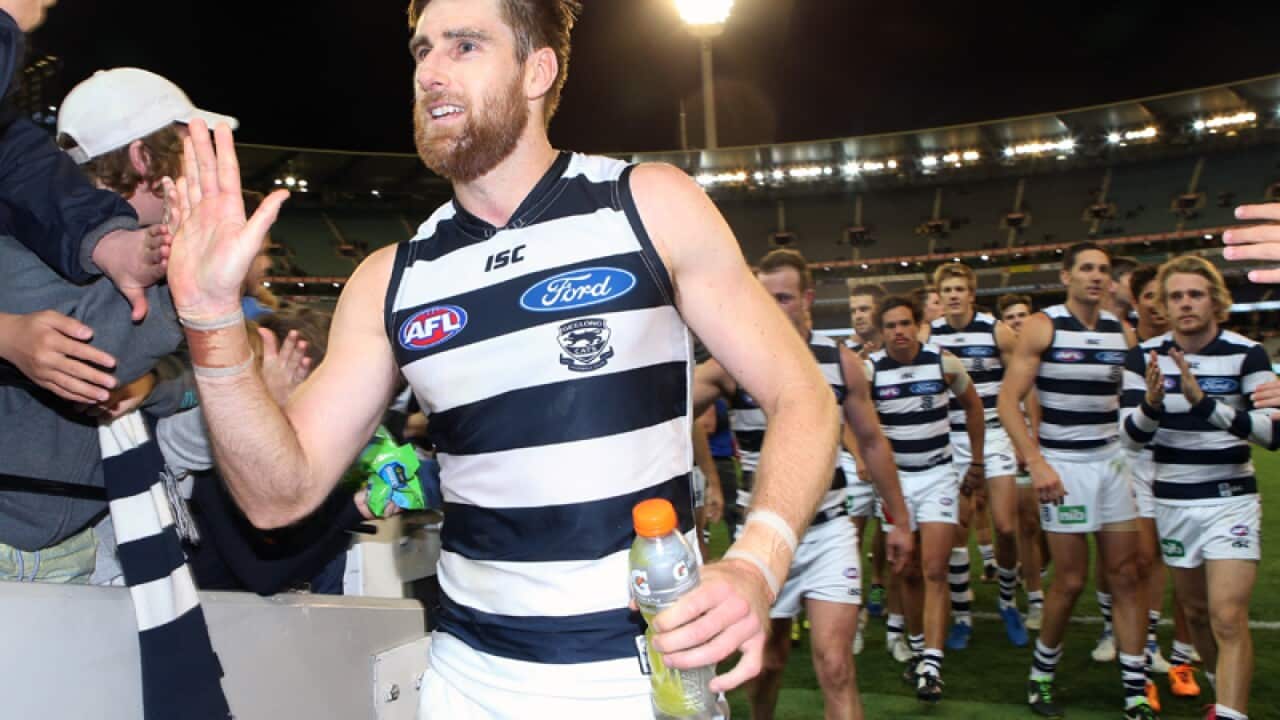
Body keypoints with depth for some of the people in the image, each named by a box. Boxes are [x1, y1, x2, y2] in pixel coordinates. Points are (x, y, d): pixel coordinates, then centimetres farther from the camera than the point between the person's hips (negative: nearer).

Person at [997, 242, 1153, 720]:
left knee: (1125, 576, 5)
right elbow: (1007, 401, -11)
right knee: (1071, 580, 1)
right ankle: (1042, 673, 22)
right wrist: (1036, 462, -19)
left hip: (1114, 459, 4)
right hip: (1063, 463, -4)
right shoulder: (1042, 327, -7)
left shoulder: (1121, 332, 6)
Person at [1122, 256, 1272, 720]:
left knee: (1228, 616, -14)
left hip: (1230, 502, -3)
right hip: (1172, 503, 3)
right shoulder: (1145, 357, -3)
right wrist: (1152, 404, -27)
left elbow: (1272, 432, -18)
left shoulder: (1246, 354, -9)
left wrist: (1205, 402, -31)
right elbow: (1132, 435, -5)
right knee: (1196, 612, 14)